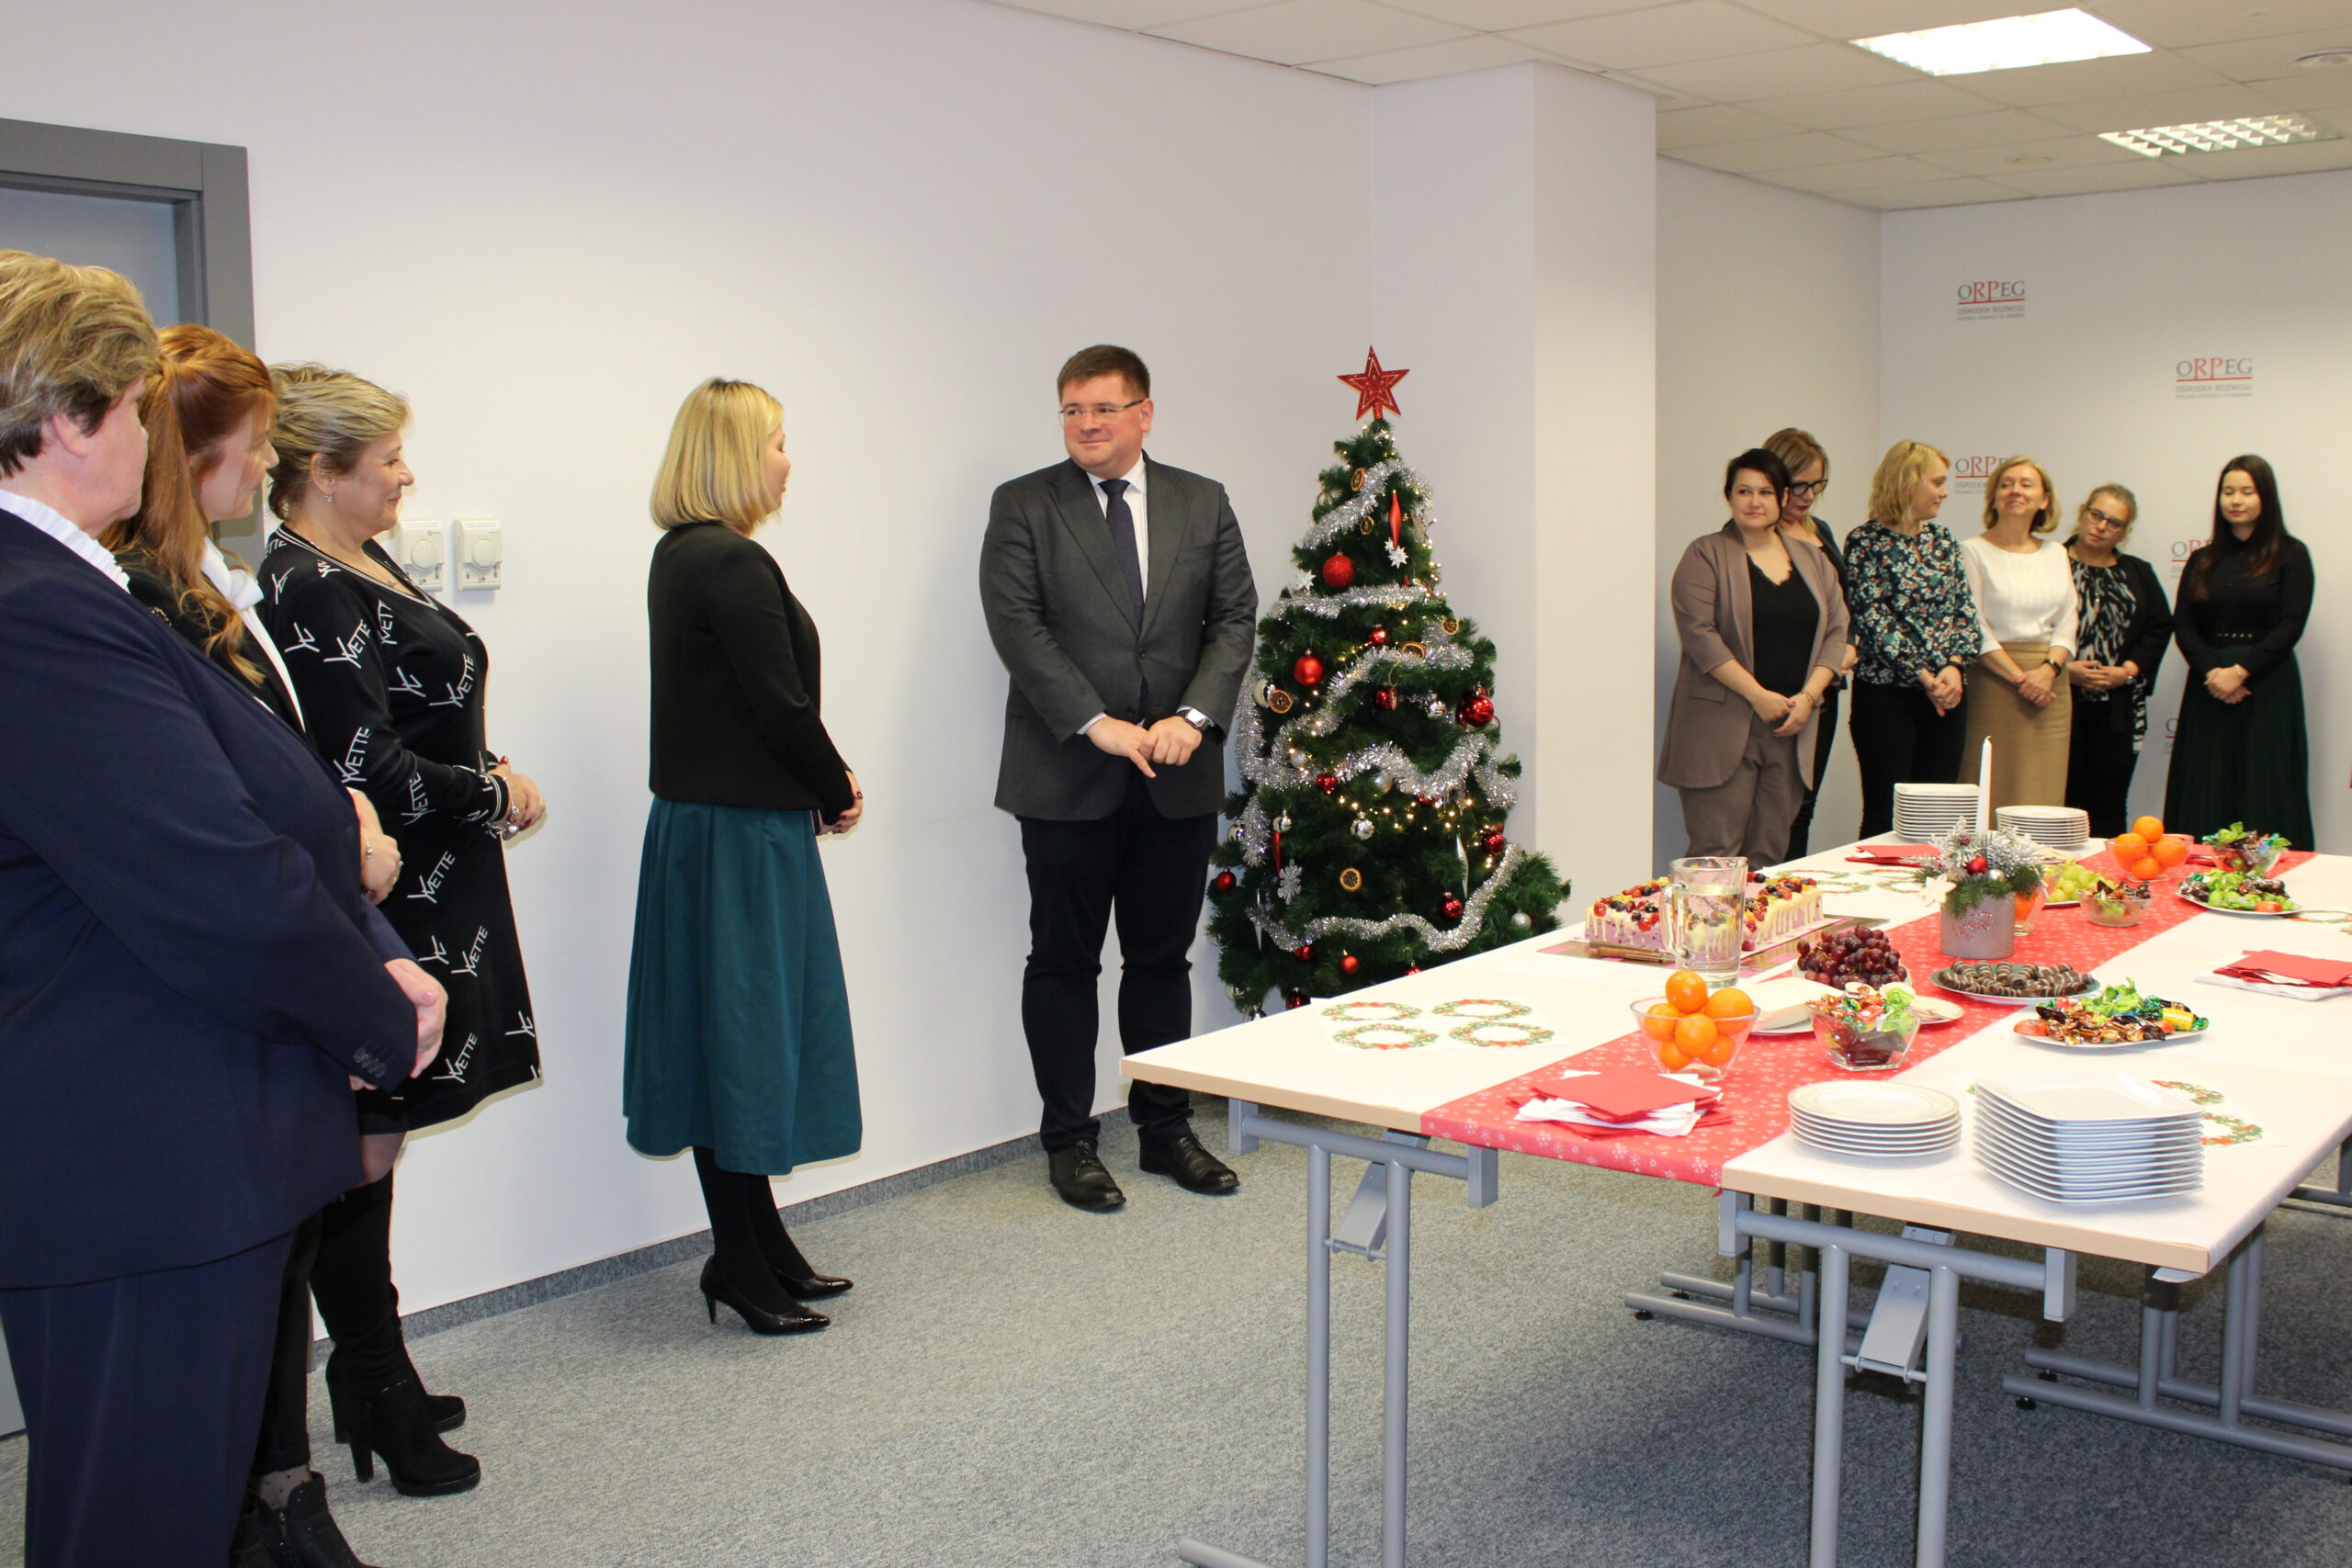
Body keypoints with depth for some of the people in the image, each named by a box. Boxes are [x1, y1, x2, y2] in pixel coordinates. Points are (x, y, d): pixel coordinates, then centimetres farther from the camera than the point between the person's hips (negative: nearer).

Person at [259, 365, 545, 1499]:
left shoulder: (357, 574, 13)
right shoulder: (310, 592, -18)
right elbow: (366, 774, -22)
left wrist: (481, 775, 6)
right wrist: (497, 795, -9)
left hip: (420, 906, 10)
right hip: (377, 916, -10)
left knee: (368, 1141, 16)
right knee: (365, 1145, 0)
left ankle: (373, 1375, 28)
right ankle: (377, 1400, 11)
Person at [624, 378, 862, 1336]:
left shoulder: (679, 556, 11)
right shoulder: (734, 565, -18)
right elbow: (783, 706, -18)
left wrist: (822, 783, 5)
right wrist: (838, 791, -2)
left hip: (701, 819, 10)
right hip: (745, 835, -10)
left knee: (735, 1038, 15)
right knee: (747, 1033, -1)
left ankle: (762, 1248, 27)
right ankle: (743, 1265, 11)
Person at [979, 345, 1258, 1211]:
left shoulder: (1203, 504, 9)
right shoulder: (1023, 506, 0)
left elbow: (1235, 619, 4)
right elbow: (1017, 625, -9)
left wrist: (1193, 717, -12)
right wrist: (1096, 723, -17)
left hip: (1178, 777, 3)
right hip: (1066, 777, -2)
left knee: (1163, 958, 11)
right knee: (1064, 962, 5)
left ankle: (1166, 1128, 24)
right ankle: (1070, 1140, 17)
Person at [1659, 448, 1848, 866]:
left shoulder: (1814, 560, 15)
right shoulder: (1706, 555, 0)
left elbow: (1836, 632, 12)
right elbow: (1699, 633, -10)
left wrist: (1808, 696, -4)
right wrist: (1758, 695, -14)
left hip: (1791, 727, 5)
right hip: (1723, 725, -5)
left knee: (1771, 854, 6)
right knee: (1717, 851, -7)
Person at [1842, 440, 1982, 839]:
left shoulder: (1942, 539, 14)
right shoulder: (1866, 542, -4)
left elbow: (1965, 609, 8)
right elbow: (1873, 618, -12)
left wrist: (1954, 666, -9)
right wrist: (1924, 676, -16)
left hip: (1947, 695, 6)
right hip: (1886, 691, -6)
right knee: (1885, 816, -2)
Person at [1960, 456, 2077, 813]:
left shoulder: (2056, 553, 15)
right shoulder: (1974, 551, 0)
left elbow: (2067, 623, 11)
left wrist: (2049, 669, -8)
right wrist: (2019, 676, -14)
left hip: (2050, 686, 5)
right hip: (1993, 681, -5)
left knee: (2045, 792, 2)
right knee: (1994, 794, -6)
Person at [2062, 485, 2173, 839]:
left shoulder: (2139, 574, 14)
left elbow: (2160, 628, 9)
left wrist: (2127, 670, -5)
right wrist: (2064, 667, -15)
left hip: (2119, 710, 3)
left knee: (2109, 807, 5)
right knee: (2060, 801, -4)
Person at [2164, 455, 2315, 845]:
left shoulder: (2290, 555, 3)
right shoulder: (2203, 561, 13)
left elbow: (2290, 626, -6)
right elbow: (2183, 626, 4)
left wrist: (2240, 671, -15)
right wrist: (2212, 672, -12)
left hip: (2267, 686, -3)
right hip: (2208, 688, 3)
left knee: (2263, 793, -5)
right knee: (2205, 794, 0)